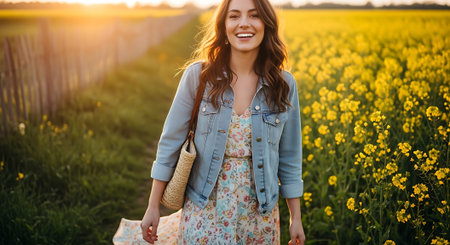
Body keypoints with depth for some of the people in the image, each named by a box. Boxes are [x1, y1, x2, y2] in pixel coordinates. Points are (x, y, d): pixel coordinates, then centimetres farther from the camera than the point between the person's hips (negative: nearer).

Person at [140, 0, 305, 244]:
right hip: (204, 212, -1)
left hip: (259, 214, 2)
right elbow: (171, 143, -4)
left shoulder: (284, 85, -5)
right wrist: (153, 207, -2)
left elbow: (290, 158, 3)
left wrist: (296, 218, 7)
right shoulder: (197, 76, -9)